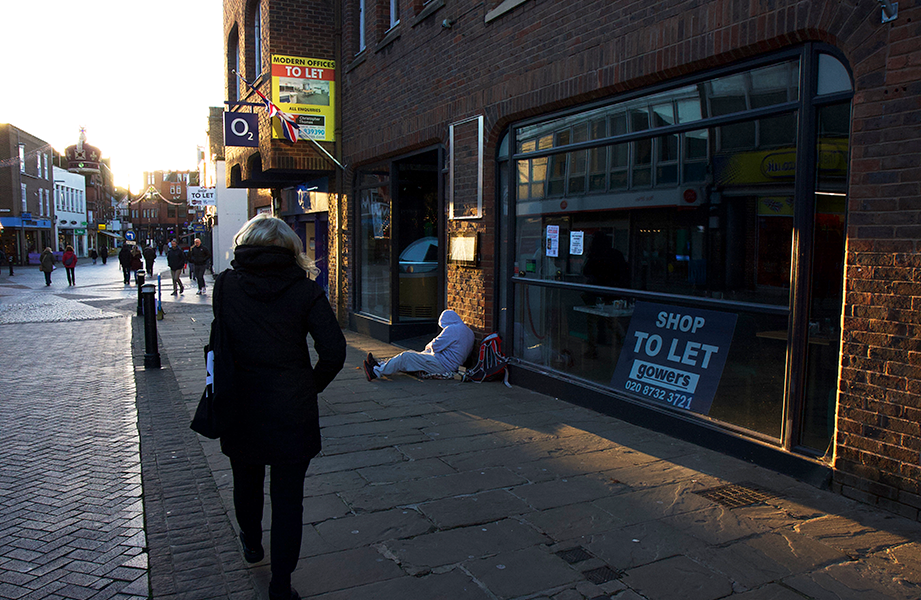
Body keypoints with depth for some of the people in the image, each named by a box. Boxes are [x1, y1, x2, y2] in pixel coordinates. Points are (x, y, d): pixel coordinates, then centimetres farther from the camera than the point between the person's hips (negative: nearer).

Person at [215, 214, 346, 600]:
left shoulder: (225, 284, -5)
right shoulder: (304, 290, -11)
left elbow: (221, 341, 5)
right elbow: (334, 351, -15)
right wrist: (311, 386, -2)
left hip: (240, 405, 3)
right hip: (292, 410, -2)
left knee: (247, 481, 26)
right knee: (288, 497, 9)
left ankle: (251, 543, 52)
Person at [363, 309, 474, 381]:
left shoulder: (452, 329, -16)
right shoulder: (468, 331, 15)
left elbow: (436, 346, -15)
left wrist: (431, 345, 8)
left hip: (443, 365, -10)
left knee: (406, 357, -9)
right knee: (411, 353, 13)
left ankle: (376, 372, -3)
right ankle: (380, 365, 16)